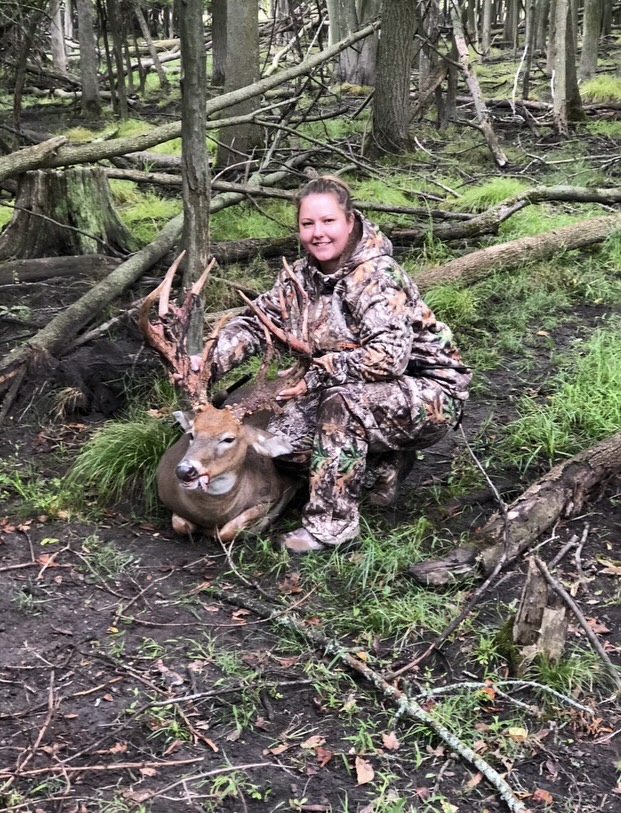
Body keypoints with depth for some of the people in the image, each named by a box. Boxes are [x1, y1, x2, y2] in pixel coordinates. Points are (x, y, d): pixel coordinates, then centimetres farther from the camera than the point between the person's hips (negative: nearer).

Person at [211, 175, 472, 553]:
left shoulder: (378, 275, -22)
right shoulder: (302, 275, 0)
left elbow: (388, 356, -34)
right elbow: (256, 322, 4)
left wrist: (317, 375, -28)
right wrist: (209, 361, -13)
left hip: (431, 395, -8)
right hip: (371, 397, 8)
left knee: (341, 400, -34)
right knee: (282, 434, -7)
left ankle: (333, 523, -20)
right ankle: (387, 460, 13)